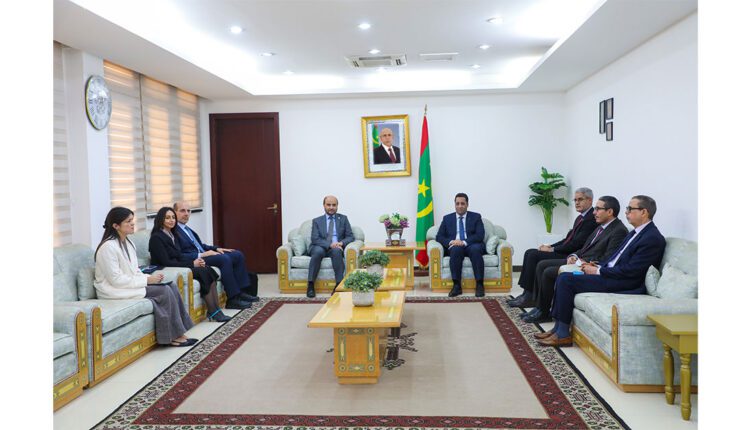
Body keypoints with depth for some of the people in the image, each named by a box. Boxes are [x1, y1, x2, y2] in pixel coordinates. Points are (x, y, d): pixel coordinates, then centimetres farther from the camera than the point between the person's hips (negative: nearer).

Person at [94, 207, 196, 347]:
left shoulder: (127, 243, 10)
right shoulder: (108, 247, -18)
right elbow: (116, 280, -22)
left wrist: (149, 277, -5)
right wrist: (147, 280, -18)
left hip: (130, 284, 9)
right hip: (115, 291, -8)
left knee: (171, 286, -10)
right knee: (164, 291, -20)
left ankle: (178, 334, -10)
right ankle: (174, 336, -9)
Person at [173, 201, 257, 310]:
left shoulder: (186, 228, 19)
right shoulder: (173, 231, -11)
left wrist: (216, 248, 10)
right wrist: (201, 255, -22)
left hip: (203, 254, 10)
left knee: (238, 255, -1)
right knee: (224, 259, -30)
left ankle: (241, 291, -1)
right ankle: (233, 299, -25)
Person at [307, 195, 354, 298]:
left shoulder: (343, 219, 14)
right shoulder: (317, 221, 11)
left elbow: (350, 237, 7)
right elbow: (315, 239, -3)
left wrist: (341, 243, -16)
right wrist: (330, 245, -20)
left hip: (337, 248, 0)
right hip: (321, 248, 0)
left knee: (336, 251, -35)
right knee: (318, 250, -35)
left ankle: (339, 284, -34)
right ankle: (310, 285, -30)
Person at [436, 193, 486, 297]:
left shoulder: (476, 217, 11)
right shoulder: (447, 218, 16)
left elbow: (480, 235, -3)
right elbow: (439, 237, 8)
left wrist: (464, 242, -19)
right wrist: (451, 242, -14)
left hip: (472, 246, 0)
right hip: (455, 247, 1)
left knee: (475, 249, -35)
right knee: (456, 249, -35)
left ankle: (480, 285, -32)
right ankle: (456, 286, -35)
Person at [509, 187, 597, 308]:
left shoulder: (591, 219, -13)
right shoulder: (580, 217, 18)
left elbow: (576, 244, -19)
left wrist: (552, 249, -13)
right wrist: (550, 246, 4)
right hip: (565, 251, 10)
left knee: (533, 255, -19)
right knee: (530, 252, -1)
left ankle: (529, 298, -11)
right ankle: (527, 293, -2)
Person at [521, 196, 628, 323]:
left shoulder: (619, 231, -14)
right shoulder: (602, 226, 16)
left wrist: (583, 262, -18)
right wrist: (574, 256, 1)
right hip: (579, 260, 10)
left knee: (548, 272, -19)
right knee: (542, 265, 0)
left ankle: (543, 313, -4)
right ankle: (540, 306, 1)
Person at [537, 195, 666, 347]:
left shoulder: (653, 238, -15)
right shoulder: (636, 233, 15)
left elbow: (630, 271, -20)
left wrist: (598, 271, -14)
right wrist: (598, 266, 4)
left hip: (626, 284, -10)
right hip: (610, 274, 10)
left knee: (566, 280, -18)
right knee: (564, 277, -2)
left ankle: (563, 334, -8)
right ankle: (558, 327, 1)